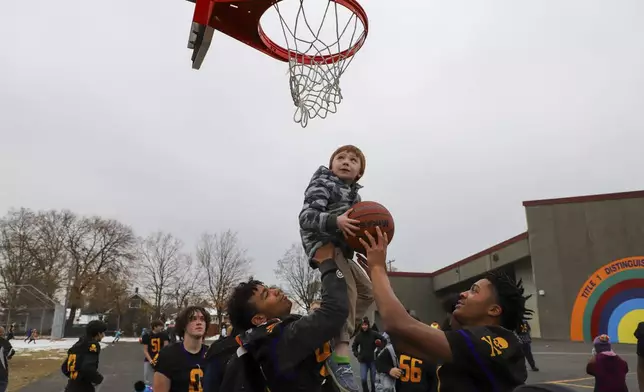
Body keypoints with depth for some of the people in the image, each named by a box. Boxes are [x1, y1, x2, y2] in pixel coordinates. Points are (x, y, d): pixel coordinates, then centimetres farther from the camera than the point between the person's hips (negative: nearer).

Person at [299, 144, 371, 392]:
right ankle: (341, 354, -29)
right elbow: (306, 216, -20)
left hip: (342, 248, 10)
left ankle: (338, 334, 14)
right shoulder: (322, 183, -6)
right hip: (324, 245, -10)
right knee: (346, 291, -27)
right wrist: (335, 221, -36)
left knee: (366, 291, 13)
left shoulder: (354, 194, 20)